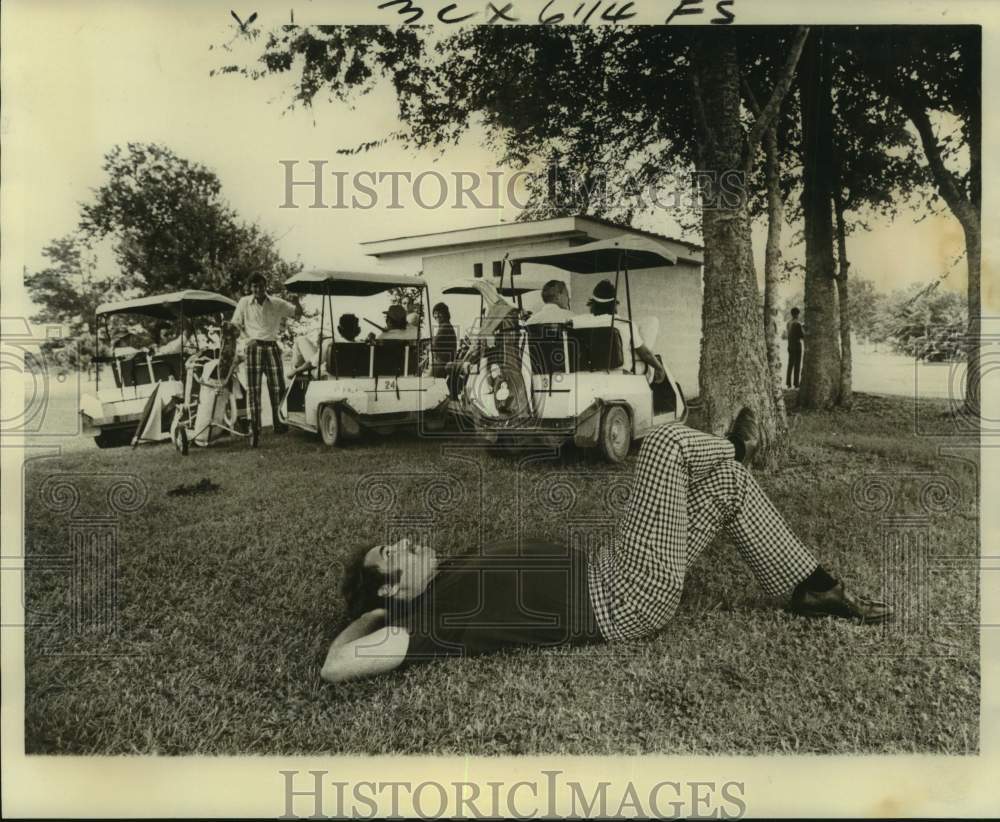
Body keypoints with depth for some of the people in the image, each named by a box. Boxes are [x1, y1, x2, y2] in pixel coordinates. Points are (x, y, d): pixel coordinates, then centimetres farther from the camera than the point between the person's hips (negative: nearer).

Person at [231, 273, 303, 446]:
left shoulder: (277, 303, 4)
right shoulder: (244, 303, 5)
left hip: (272, 347, 1)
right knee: (253, 390, -4)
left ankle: (278, 424, 17)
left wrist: (296, 300, -14)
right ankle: (254, 430, 0)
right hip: (254, 348, -1)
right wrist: (248, 337, 1)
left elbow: (298, 313, 5)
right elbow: (236, 324, 14)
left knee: (278, 387, -2)